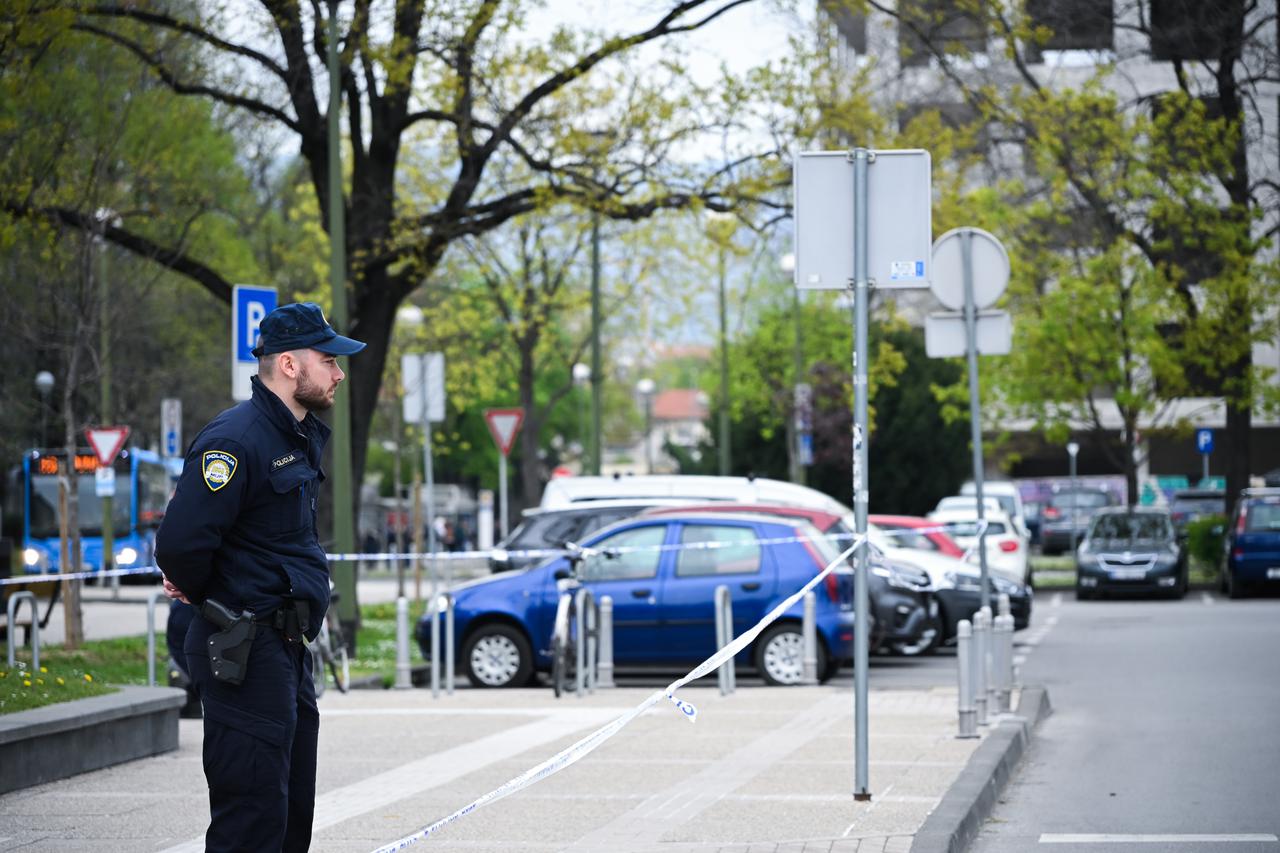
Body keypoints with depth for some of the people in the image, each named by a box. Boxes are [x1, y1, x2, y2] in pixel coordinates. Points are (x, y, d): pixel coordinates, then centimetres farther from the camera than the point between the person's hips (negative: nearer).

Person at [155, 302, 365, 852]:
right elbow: (180, 543, -27)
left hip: (287, 652, 10)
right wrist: (198, 590, -5)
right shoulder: (237, 440, -19)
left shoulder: (301, 436, 13)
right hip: (244, 657, -10)